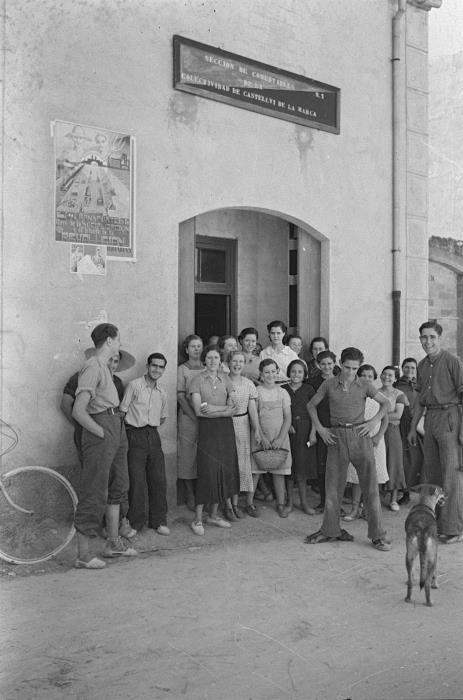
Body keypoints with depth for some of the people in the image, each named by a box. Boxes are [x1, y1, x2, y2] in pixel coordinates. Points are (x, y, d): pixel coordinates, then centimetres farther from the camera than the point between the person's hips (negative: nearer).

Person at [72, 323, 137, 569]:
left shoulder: (104, 366, 14)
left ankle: (113, 543, 30)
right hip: (101, 429, -10)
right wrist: (102, 433, -18)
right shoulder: (93, 367, -16)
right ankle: (83, 555, 3)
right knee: (94, 493, -5)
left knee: (117, 486, 18)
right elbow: (78, 411, -24)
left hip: (116, 427, 11)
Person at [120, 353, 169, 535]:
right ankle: (135, 522, 8)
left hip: (153, 436, 5)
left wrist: (152, 427, 12)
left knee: (159, 479, 4)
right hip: (136, 436, -5)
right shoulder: (134, 385, -4)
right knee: (137, 481, -4)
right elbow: (122, 411, -4)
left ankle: (158, 521, 15)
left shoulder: (162, 394, 13)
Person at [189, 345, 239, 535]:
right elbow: (199, 410, -11)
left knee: (224, 471, 5)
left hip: (225, 429, 4)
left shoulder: (225, 379, 10)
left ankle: (214, 514, 19)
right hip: (207, 429, -4)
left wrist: (215, 408, -14)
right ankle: (198, 519, 1)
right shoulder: (197, 380, -2)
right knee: (207, 472, -7)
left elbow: (233, 406, 2)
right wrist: (225, 410, -10)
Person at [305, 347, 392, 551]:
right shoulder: (329, 384, 3)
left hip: (360, 436, -1)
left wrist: (374, 421, 0)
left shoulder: (364, 386, 2)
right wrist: (319, 428, 3)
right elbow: (311, 405, 14)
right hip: (336, 437, 1)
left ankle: (377, 535, 6)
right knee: (333, 485, 7)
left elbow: (385, 403, 15)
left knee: (370, 485, -2)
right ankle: (330, 530, 22)